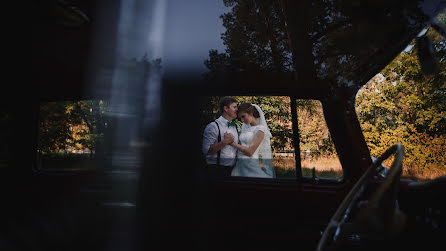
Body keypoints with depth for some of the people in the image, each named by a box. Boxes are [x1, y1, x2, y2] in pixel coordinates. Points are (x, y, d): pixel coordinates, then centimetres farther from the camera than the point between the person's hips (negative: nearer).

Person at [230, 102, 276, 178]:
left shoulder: (260, 129, -10)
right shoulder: (244, 126, 12)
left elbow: (250, 152, -16)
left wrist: (232, 143, -11)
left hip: (252, 165, -6)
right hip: (240, 165, 6)